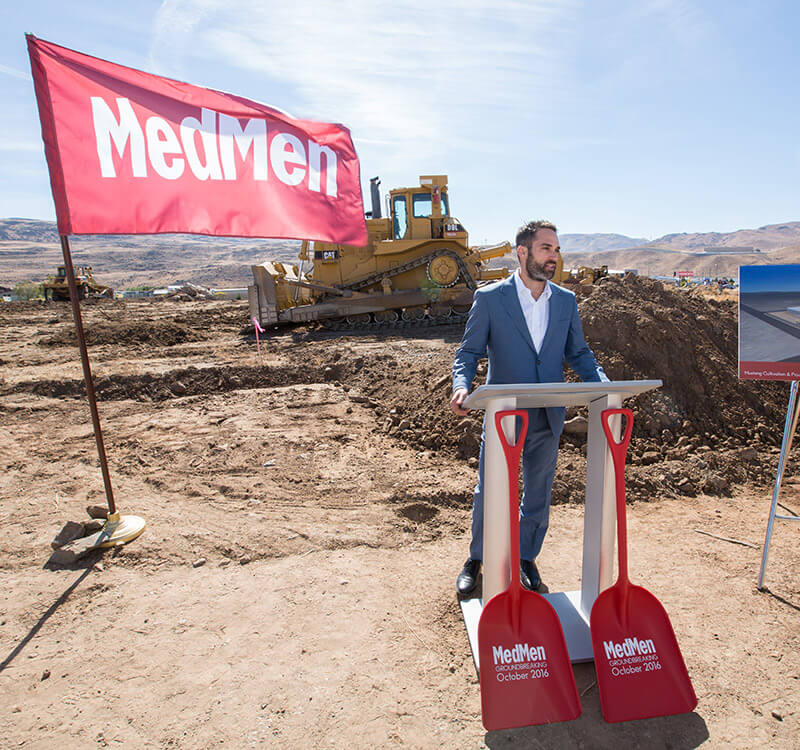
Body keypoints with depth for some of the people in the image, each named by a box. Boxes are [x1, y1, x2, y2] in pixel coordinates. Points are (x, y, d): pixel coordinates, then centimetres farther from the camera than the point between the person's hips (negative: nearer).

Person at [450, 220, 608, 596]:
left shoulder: (566, 301, 7)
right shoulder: (489, 298, -5)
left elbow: (578, 353, 12)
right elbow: (469, 352, -5)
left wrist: (602, 385, -6)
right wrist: (461, 386, -25)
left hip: (547, 418, 4)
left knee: (538, 493, 15)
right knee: (488, 492, 7)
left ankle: (526, 557, 37)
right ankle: (476, 559, 31)